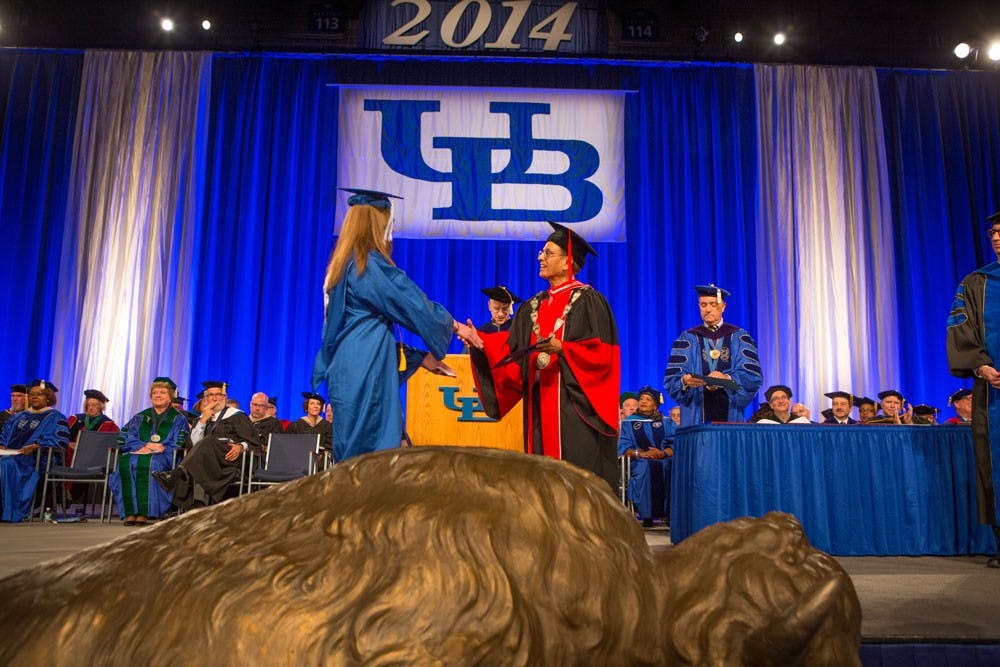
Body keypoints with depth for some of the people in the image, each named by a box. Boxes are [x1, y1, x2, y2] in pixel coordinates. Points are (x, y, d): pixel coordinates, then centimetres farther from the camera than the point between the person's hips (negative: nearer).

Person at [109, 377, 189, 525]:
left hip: (163, 459, -3)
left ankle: (143, 513, -40)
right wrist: (146, 445, -9)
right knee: (126, 461, -32)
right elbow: (127, 441, 10)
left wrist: (156, 449, -13)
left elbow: (177, 447, 3)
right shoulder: (140, 418, 23)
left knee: (148, 462, -37)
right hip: (139, 454, 3)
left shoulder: (179, 420, 14)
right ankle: (130, 513, -36)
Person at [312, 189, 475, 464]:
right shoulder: (372, 263, -12)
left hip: (346, 368, 10)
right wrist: (454, 325, 12)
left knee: (352, 451, 11)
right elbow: (414, 305, -6)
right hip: (368, 371, -10)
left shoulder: (342, 264, 16)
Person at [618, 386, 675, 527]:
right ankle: (646, 516, -34)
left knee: (671, 466, -34)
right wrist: (640, 453, -15)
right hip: (639, 462, -1)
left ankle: (670, 513, -31)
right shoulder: (629, 422, 18)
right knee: (645, 468, -37)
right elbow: (624, 448, 5)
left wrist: (663, 453, -16)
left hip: (664, 460, 1)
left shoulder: (666, 423, 21)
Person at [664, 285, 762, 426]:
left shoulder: (740, 338, 9)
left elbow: (753, 377, -3)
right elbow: (671, 380, 0)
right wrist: (685, 381, -22)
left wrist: (727, 378, -20)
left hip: (730, 415, 0)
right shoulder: (687, 340, 9)